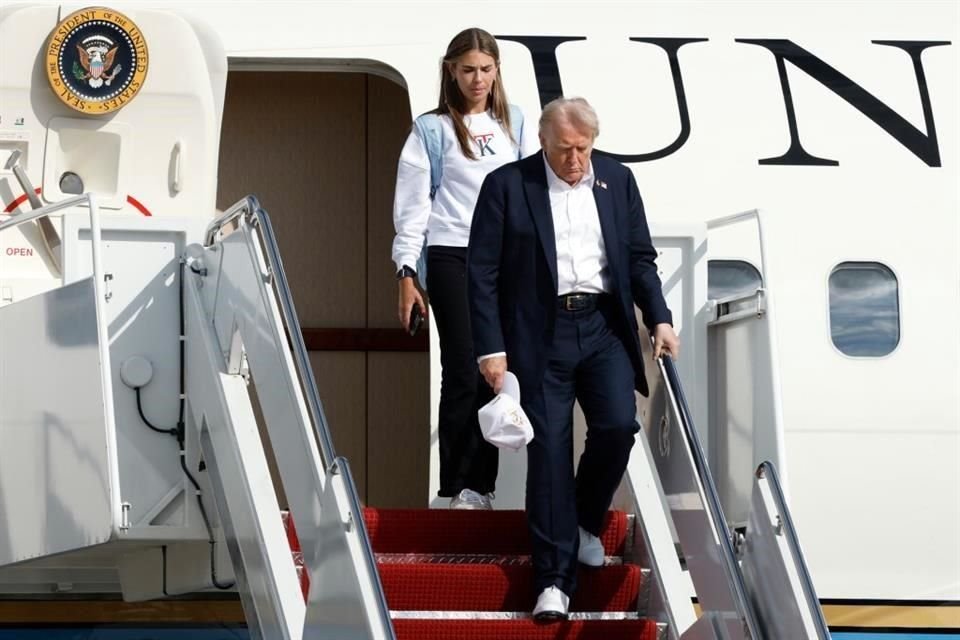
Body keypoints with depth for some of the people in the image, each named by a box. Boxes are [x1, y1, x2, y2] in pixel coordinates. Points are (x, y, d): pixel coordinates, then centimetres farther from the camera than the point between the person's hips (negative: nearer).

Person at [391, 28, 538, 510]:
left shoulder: (513, 123, 12)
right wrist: (406, 274, -7)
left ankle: (481, 484, 7)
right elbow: (412, 205, -1)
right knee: (463, 373, -6)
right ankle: (456, 488, -1)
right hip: (453, 258, -4)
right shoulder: (432, 130, 1)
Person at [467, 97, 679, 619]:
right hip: (541, 333, -3)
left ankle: (585, 521, 17)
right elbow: (482, 272, -4)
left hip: (604, 326, 3)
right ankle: (554, 578, 1)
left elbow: (640, 258, 13)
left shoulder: (617, 181, 8)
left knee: (618, 425, -12)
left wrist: (659, 319, 0)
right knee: (549, 448, -4)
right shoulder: (506, 185, -3)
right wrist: (491, 348, -9)